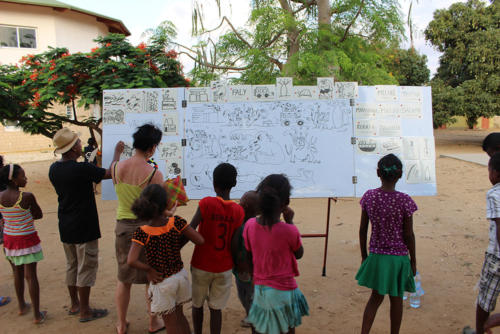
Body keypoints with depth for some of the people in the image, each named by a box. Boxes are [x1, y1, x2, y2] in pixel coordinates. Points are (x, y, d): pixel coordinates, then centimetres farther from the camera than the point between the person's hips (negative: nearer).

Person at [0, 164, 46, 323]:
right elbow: (39, 215, -6)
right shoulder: (27, 197, -19)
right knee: (31, 276, 1)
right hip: (27, 239, -5)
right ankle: (37, 315, 8)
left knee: (17, 273, 20)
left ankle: (22, 306, 37)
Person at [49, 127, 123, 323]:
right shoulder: (82, 169, -23)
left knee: (71, 266, 19)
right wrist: (117, 152, 4)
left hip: (65, 227, 8)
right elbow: (110, 173, -11)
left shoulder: (54, 169, 0)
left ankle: (74, 305, 32)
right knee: (86, 268, 4)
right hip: (84, 227, -7)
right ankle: (85, 311, 15)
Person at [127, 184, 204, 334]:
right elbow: (200, 240, -12)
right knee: (179, 315, 28)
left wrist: (149, 269, -12)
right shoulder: (176, 222, -17)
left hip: (162, 282, -3)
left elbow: (131, 261, -32)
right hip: (181, 276, 3)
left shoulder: (142, 233, -22)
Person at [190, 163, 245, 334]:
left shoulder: (206, 203, -15)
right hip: (224, 268, 2)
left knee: (197, 305, 18)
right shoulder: (238, 211, -5)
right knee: (216, 308, 10)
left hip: (201, 265, -2)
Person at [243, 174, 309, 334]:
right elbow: (299, 254, -3)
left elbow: (249, 256, 0)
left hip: (259, 289, 4)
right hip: (283, 291, -4)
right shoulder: (289, 230, -23)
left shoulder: (250, 225, -11)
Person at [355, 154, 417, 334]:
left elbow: (363, 229, -2)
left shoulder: (368, 196, -8)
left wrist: (364, 255, 10)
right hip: (398, 256, -2)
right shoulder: (404, 200, -16)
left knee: (376, 297, 19)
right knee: (396, 299, 16)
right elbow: (409, 235, -10)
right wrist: (413, 260, 4)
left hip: (376, 255, 3)